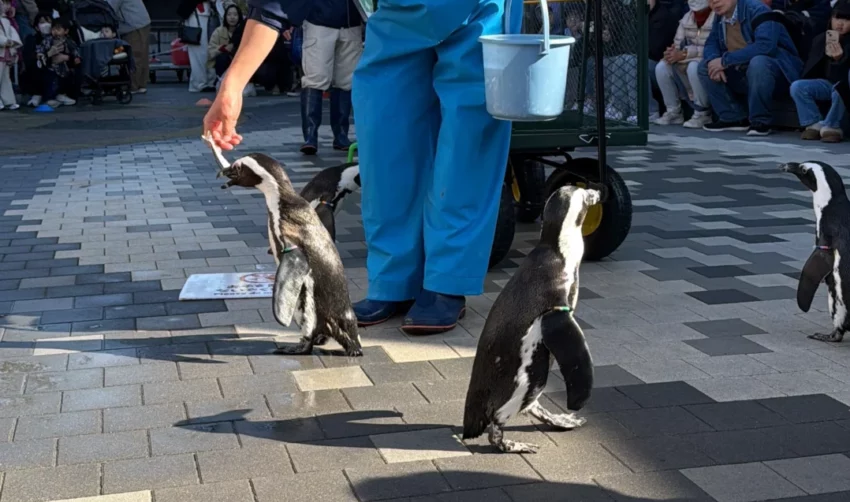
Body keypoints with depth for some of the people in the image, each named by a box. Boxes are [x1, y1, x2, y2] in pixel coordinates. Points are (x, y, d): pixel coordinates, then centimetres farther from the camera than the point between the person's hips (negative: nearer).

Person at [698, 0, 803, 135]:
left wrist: (725, 61, -30)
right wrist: (713, 61, -18)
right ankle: (734, 118, -2)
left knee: (757, 62, -37)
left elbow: (765, 46, -33)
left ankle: (760, 121, -21)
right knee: (704, 67, -2)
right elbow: (711, 44, 8)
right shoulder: (720, 15, 3)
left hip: (778, 69, -7)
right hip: (744, 75, 8)